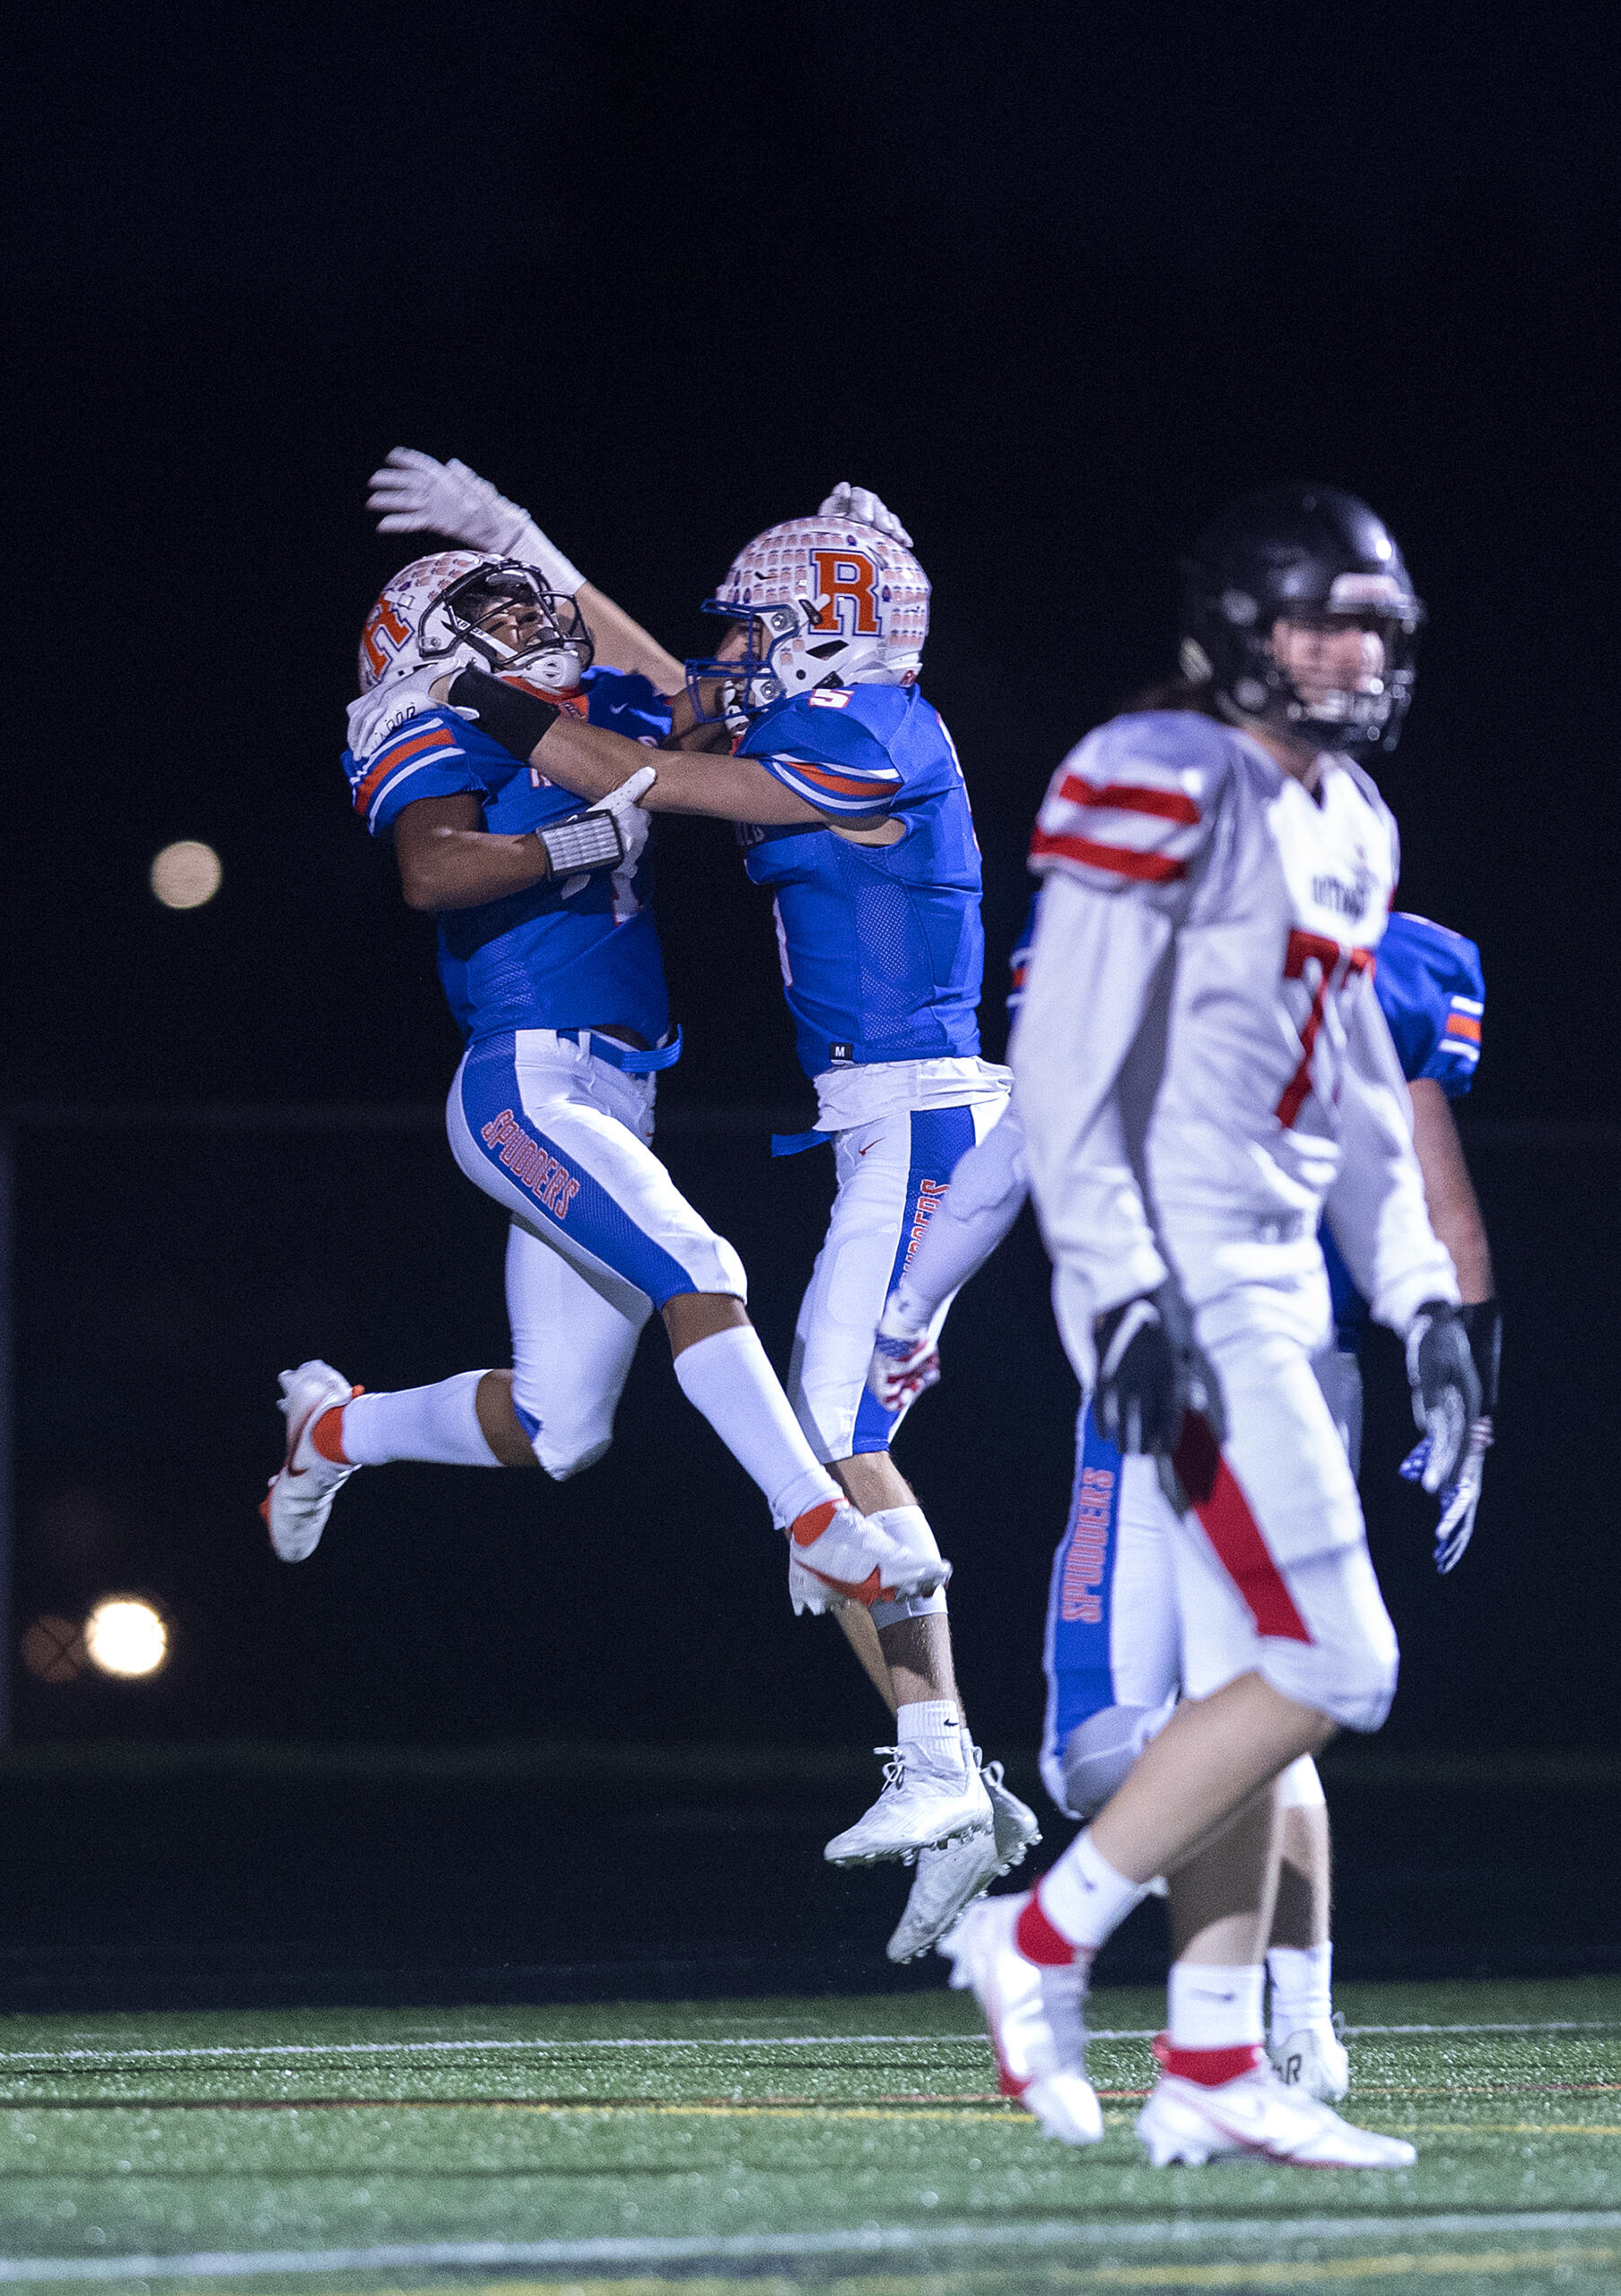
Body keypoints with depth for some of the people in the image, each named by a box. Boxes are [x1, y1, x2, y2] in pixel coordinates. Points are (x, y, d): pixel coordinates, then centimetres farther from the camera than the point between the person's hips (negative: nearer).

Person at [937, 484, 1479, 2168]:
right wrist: (1126, 1296, -22)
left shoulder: (1345, 828, 16)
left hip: (1272, 1290, 9)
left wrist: (1418, 1298, 18)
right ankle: (1042, 1943, -3)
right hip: (1179, 1296, -9)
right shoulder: (1157, 792, -12)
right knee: (1325, 1666, -12)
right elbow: (1065, 1065, -16)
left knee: (1248, 1682, 8)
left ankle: (1211, 2072, 11)